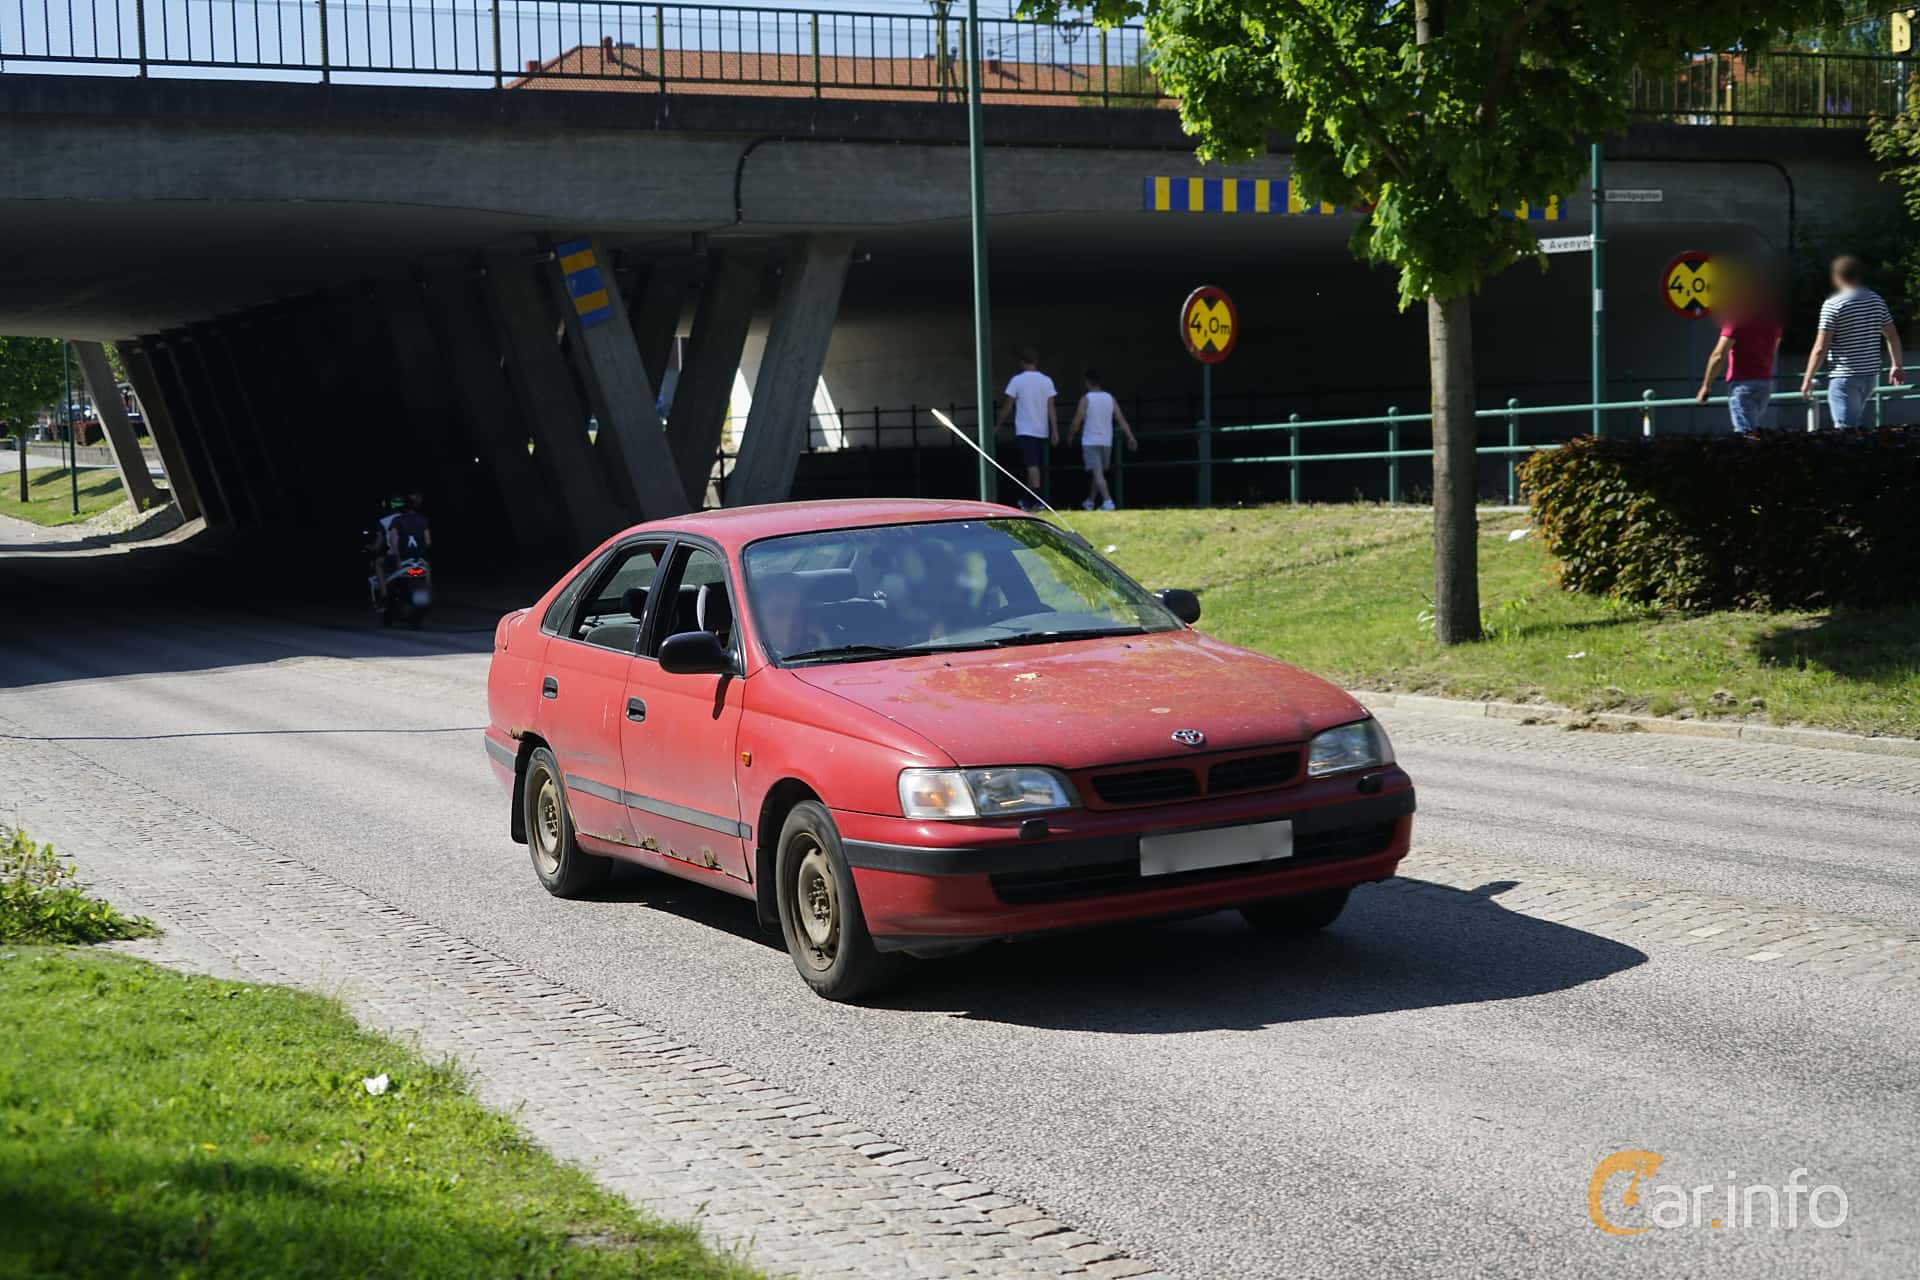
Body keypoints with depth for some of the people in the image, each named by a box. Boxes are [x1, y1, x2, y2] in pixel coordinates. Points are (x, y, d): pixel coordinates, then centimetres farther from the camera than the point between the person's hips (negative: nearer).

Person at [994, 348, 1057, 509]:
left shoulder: (1017, 380, -4)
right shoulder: (1047, 381, 2)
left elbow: (1008, 406, -1)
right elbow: (1051, 408, 0)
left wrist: (998, 425, 11)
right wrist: (1055, 431, 1)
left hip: (1025, 430, -3)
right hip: (1042, 431, 3)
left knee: (1032, 465, -9)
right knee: (1033, 465, 14)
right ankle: (1028, 501, 22)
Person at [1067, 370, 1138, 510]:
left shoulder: (1086, 399, -8)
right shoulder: (1110, 398, 5)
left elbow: (1076, 422, -8)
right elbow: (1121, 419, 0)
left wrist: (1070, 436, 8)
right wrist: (1130, 437, -1)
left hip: (1090, 442, -5)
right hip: (1106, 442, 5)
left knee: (1097, 473, -10)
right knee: (1099, 473, 19)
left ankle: (1108, 501, -26)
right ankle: (1090, 502, 30)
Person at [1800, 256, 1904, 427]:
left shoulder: (1832, 305, -11)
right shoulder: (1877, 301, 7)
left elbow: (1821, 347, -13)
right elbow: (1892, 336, 11)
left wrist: (1808, 379, -5)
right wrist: (1896, 366, 22)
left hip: (1844, 376, -7)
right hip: (1871, 374, 7)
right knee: (1859, 425, 21)